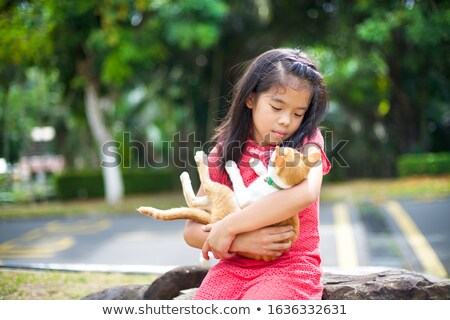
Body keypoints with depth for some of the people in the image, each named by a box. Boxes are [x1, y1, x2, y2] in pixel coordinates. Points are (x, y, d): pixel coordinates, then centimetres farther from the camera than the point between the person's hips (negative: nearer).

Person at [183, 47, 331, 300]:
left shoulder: (306, 142, 0)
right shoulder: (224, 153, 7)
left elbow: (306, 193, -23)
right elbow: (192, 230, 4)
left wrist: (227, 228, -21)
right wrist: (239, 241, -16)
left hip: (291, 265, -3)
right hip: (235, 265, 3)